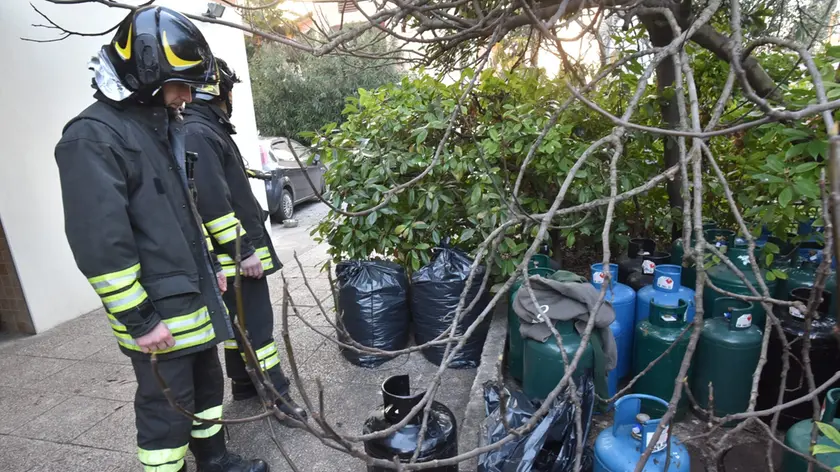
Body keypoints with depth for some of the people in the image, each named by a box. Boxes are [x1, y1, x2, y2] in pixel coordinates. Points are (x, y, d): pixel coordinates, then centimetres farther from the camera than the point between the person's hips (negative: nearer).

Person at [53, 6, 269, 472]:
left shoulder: (161, 125, 12)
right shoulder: (93, 137, -17)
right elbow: (99, 243, -21)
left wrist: (210, 270, 19)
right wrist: (139, 319, -18)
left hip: (193, 297, 9)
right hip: (156, 311, -9)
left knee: (206, 385, 22)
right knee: (167, 406, 7)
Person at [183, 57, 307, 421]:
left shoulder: (210, 129, 16)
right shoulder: (197, 134, -18)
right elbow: (212, 202, -25)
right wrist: (243, 249, -22)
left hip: (237, 247, 10)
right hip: (233, 252, -10)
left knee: (240, 318, 17)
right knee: (255, 320, -4)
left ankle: (244, 384, 31)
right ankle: (277, 394, 6)